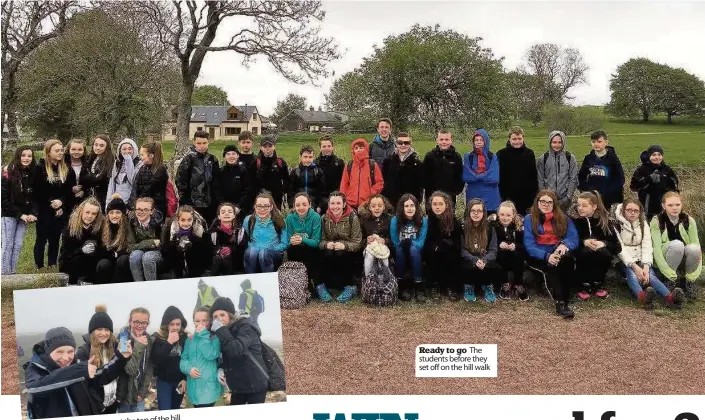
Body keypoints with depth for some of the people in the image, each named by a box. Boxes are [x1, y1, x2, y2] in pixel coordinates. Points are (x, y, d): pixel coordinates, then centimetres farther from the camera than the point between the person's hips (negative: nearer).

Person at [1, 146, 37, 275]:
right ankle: (5, 274, -1)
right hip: (9, 214, -4)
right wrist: (20, 214, -15)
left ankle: (13, 273, 9)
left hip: (25, 215, 4)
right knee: (8, 245, -4)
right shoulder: (9, 174, -10)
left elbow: (36, 197, 6)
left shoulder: (33, 174, 3)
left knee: (18, 245, 3)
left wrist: (33, 213, -10)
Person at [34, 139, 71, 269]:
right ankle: (39, 267, 9)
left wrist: (62, 204, -11)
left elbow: (68, 191, 4)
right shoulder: (40, 168, -5)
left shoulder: (66, 169, 7)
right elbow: (37, 191, -11)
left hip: (61, 211, 4)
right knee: (42, 239, 2)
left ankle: (52, 267, 17)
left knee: (55, 239, 9)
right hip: (44, 211, -4)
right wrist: (51, 202, -15)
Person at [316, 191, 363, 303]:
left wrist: (344, 245, -30)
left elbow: (357, 243, -11)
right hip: (330, 251, 2)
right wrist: (326, 244, -25)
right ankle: (320, 285, -14)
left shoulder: (352, 218, -9)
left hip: (348, 253, -2)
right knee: (328, 254, -32)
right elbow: (320, 241, -2)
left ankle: (350, 286, -16)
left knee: (340, 254, -34)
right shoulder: (324, 218, 0)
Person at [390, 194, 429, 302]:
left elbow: (421, 243, -14)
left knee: (413, 249, -33)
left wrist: (409, 242, -34)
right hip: (400, 255, 0)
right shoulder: (395, 220, -9)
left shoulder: (423, 220, -10)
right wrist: (403, 244, -28)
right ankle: (401, 285, -24)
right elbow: (394, 243, -8)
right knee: (400, 249, -33)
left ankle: (419, 287, -31)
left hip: (416, 254, 0)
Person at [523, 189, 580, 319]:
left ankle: (565, 301, -36)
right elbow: (529, 245, -8)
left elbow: (574, 239, 1)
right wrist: (546, 256, -25)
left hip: (558, 254, 2)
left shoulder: (563, 219, 13)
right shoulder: (529, 219, 4)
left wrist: (564, 244, -24)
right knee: (551, 267, -36)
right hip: (538, 257, -2)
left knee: (568, 258, -33)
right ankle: (560, 303, -43)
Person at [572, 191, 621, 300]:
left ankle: (598, 284, -8)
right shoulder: (575, 220, -4)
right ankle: (585, 285, -16)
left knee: (604, 252, -33)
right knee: (586, 251, -34)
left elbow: (616, 244, -8)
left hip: (601, 254, 1)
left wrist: (603, 243, -28)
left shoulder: (604, 220, -4)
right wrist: (584, 242, -28)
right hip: (581, 251, -1)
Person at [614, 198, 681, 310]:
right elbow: (620, 248, -13)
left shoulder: (643, 223, 8)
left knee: (650, 275, -28)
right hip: (625, 261, -3)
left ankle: (670, 297, -56)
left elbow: (647, 245, -4)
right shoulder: (616, 224, -3)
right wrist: (634, 266, -26)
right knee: (632, 275, -34)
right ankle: (643, 297, -66)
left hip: (641, 260, 3)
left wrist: (646, 267, -21)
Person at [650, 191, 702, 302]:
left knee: (693, 248, -31)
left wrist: (693, 275, -23)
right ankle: (671, 280, -15)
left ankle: (688, 280, -6)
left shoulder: (689, 221, -5)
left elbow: (696, 245, -12)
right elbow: (656, 248, -21)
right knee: (677, 244, -32)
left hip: (684, 262, 2)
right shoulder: (657, 222, -12)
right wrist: (670, 274, -30)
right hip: (665, 261, -2)